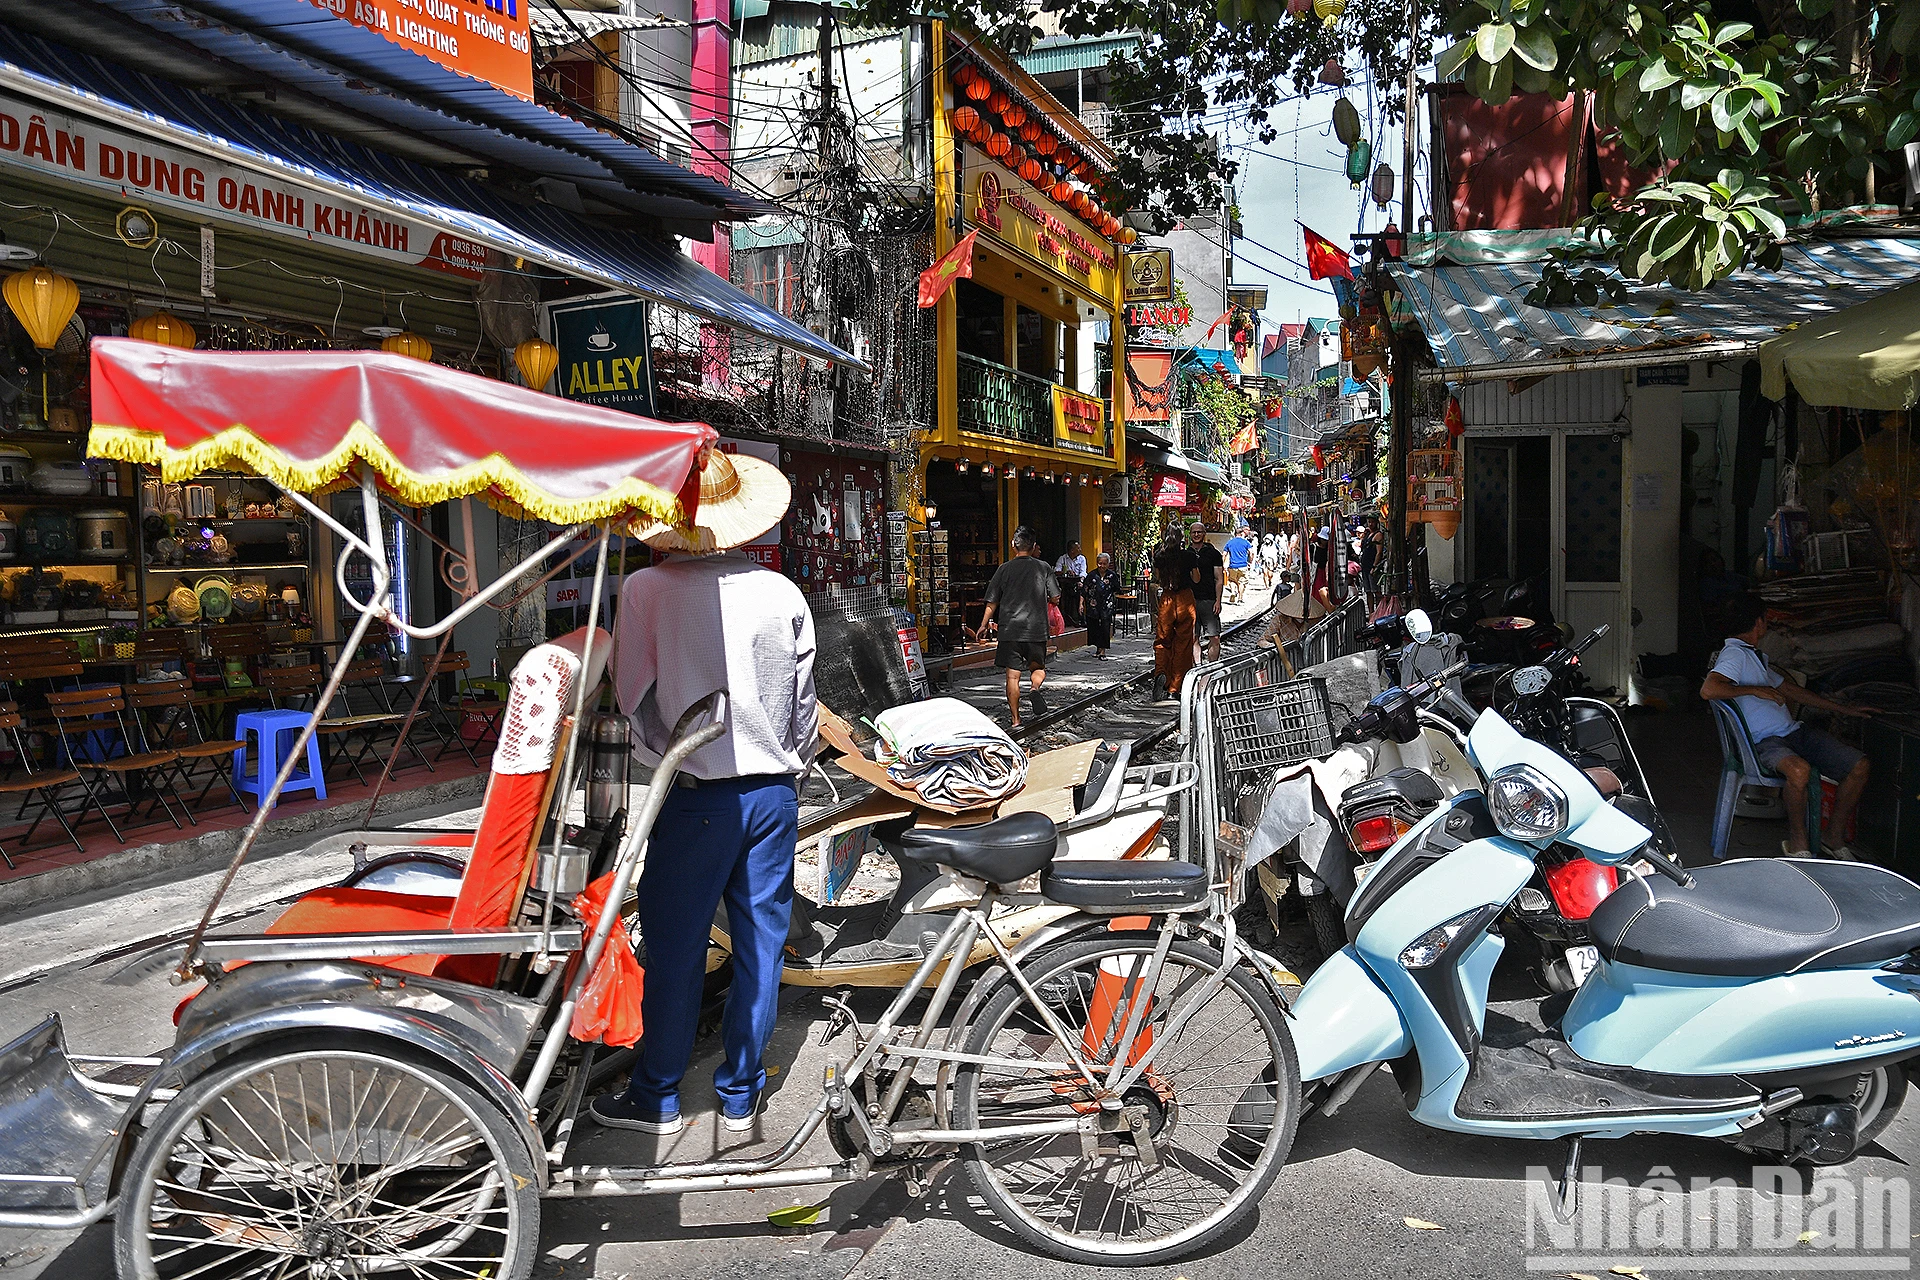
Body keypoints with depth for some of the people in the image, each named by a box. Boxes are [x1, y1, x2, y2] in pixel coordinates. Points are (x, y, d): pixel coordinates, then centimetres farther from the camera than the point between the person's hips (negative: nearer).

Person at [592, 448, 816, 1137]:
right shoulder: (784, 593, -1)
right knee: (761, 944, 12)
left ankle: (656, 1098, 23)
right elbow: (803, 701, 6)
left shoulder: (645, 590, -10)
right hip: (774, 791, 3)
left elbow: (634, 694, -4)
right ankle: (740, 1095, 24)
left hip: (695, 796, -3)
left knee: (675, 950, 9)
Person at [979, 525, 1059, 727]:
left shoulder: (1004, 569, 0)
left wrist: (984, 625, 16)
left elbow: (992, 602, 2)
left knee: (1012, 676, 3)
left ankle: (1015, 720, 1)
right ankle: (1035, 688, -13)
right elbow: (1056, 597, 2)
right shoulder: (1043, 567, 1)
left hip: (1010, 629, -1)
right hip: (1037, 628, 1)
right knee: (1038, 668, 19)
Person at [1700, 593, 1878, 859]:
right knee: (1799, 770, -39)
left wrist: (1847, 710, 33)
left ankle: (1837, 840, 8)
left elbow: (1793, 691, 31)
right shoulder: (1735, 654, -10)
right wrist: (1755, 690, -19)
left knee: (1860, 766, -3)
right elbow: (1708, 690, -29)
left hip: (1793, 732, 10)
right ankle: (1798, 844, -17)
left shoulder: (1756, 656, 23)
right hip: (1763, 742, -10)